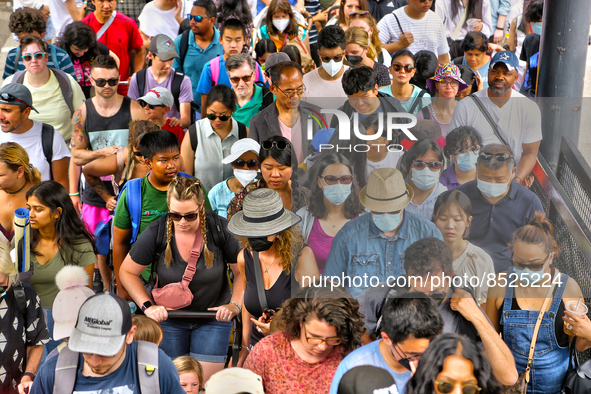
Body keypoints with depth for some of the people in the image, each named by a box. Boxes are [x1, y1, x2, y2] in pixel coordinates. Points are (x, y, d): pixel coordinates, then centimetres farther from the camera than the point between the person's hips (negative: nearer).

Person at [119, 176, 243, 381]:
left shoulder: (220, 229, -16)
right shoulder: (155, 233, -15)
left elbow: (243, 271, -4)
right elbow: (127, 271, -2)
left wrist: (235, 305, -17)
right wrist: (147, 306, -13)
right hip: (169, 317, 1)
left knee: (206, 385, -4)